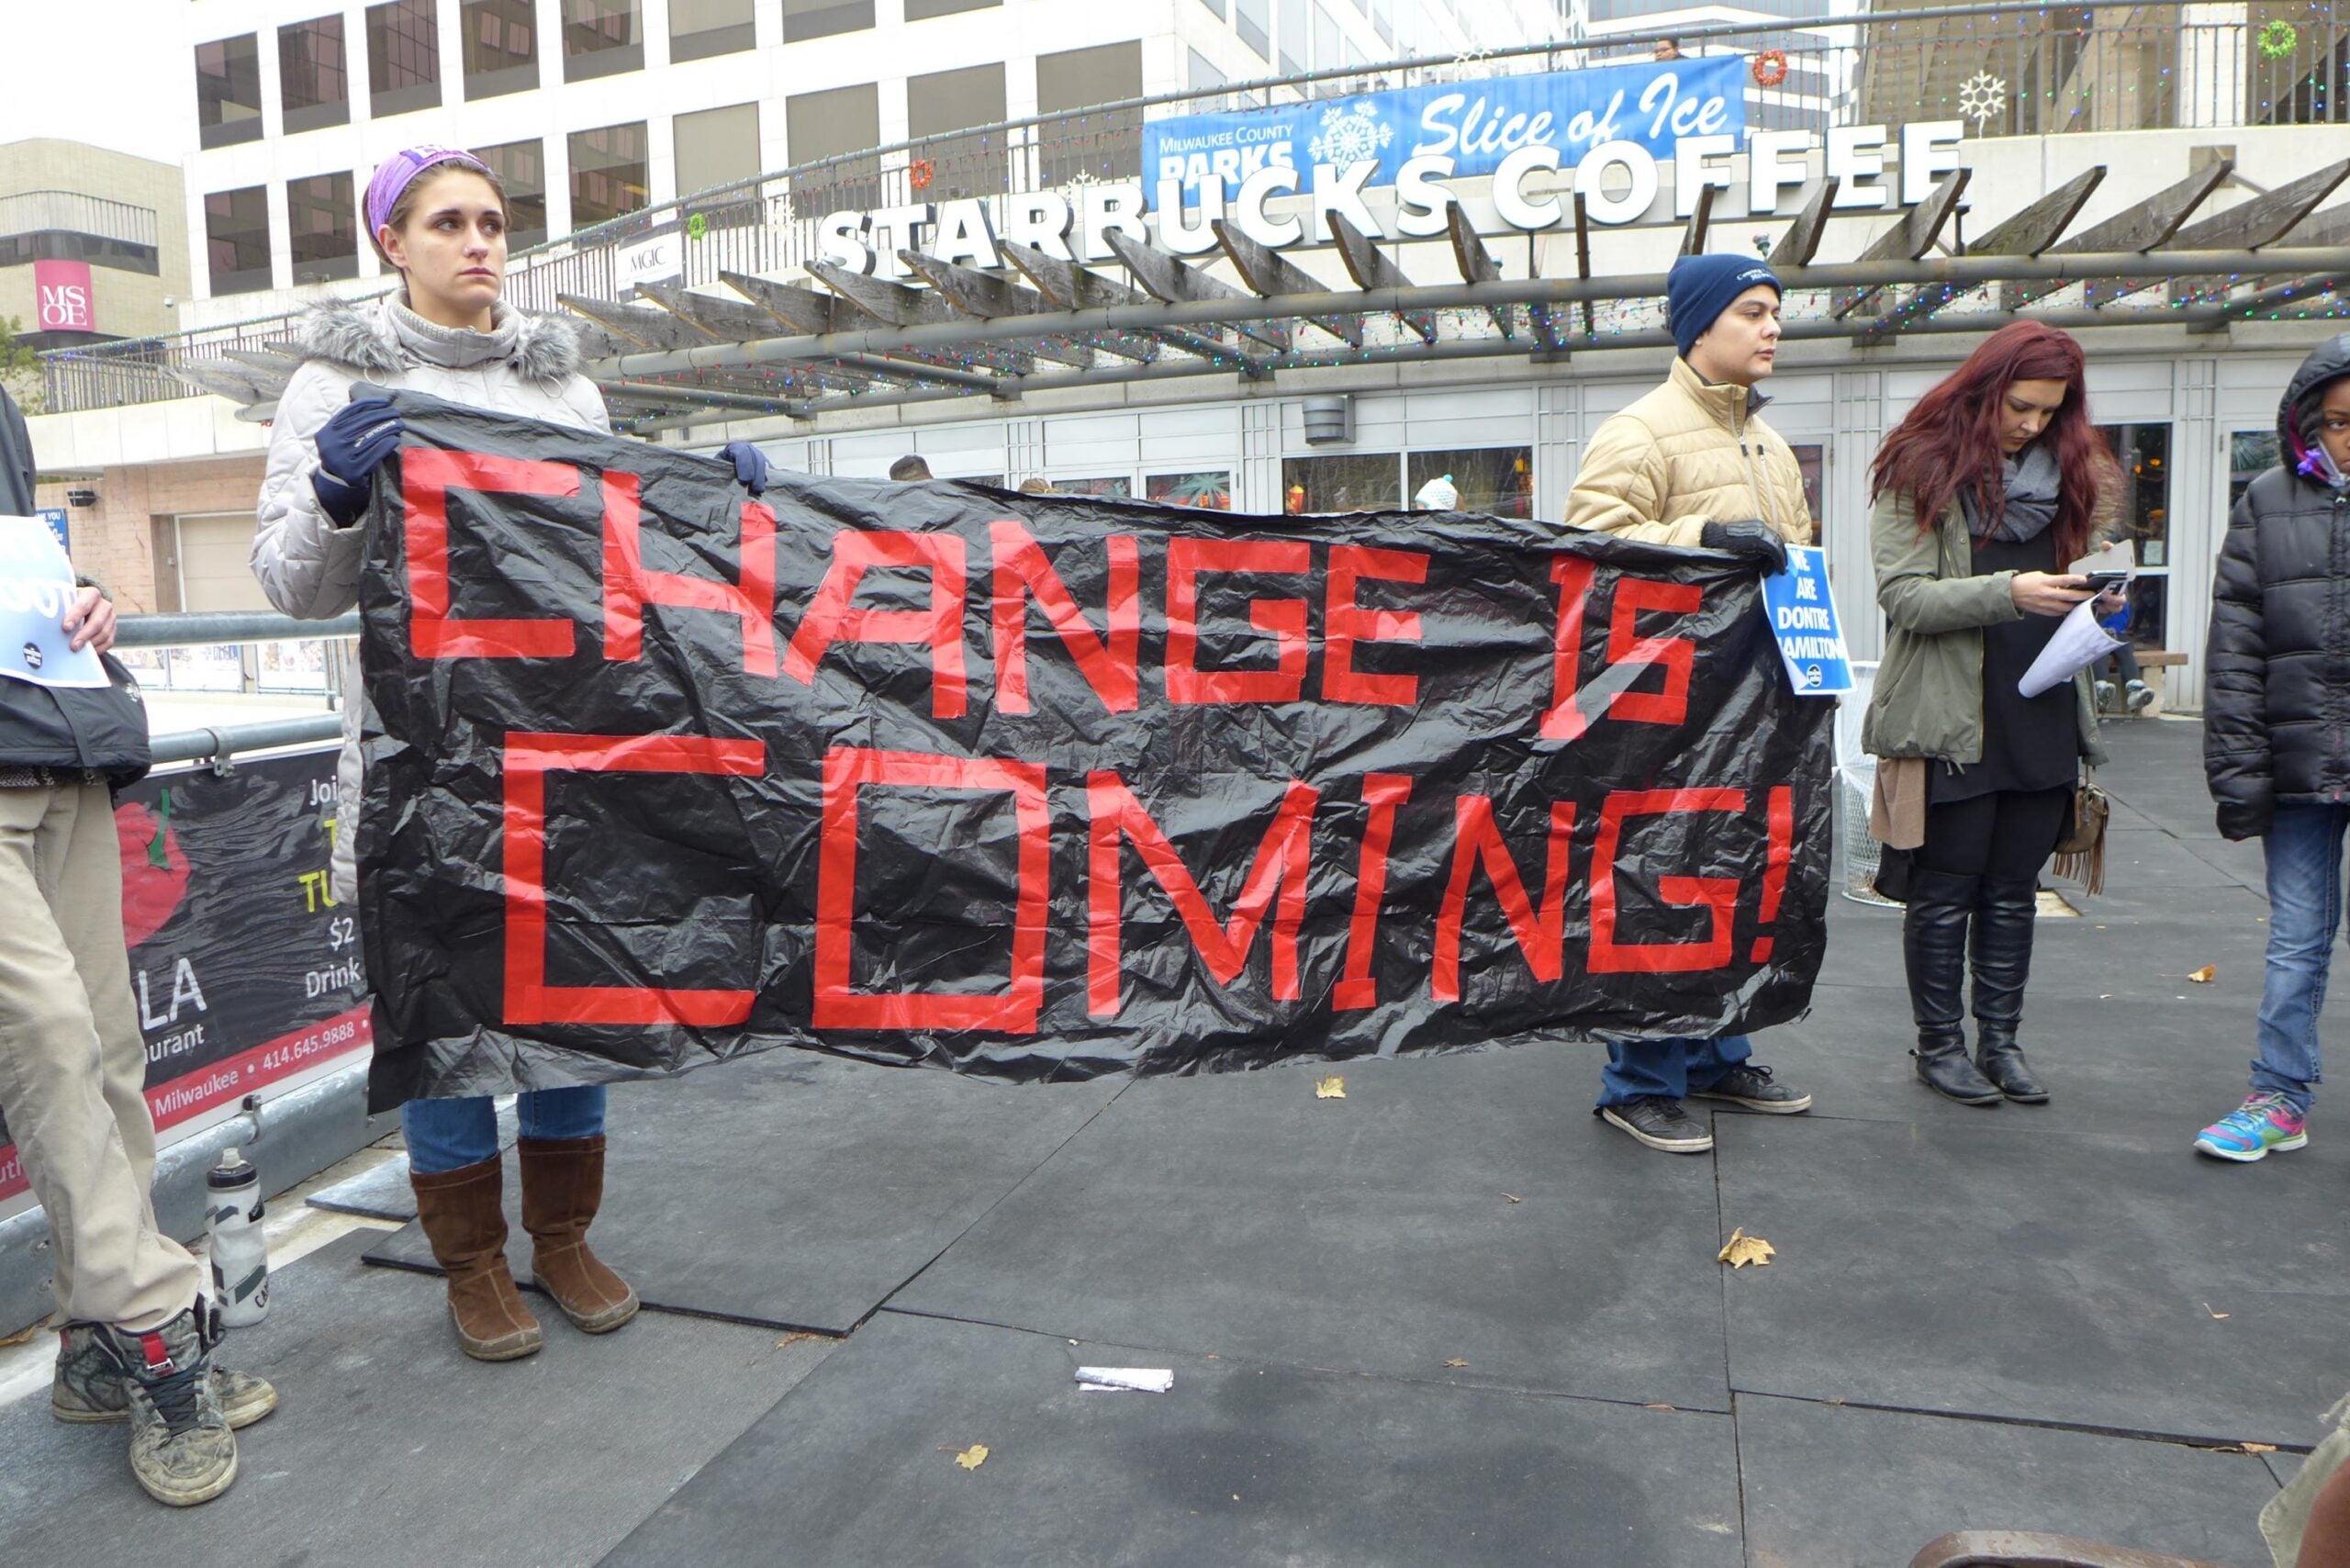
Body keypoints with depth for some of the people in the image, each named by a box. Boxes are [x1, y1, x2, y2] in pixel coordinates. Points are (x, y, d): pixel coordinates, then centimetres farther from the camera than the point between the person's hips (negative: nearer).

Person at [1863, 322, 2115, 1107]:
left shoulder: (2067, 470, 15)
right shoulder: (1920, 471, -4)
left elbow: (2070, 578, 23)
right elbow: (1903, 597, -12)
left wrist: (2097, 600, 1)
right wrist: (2006, 592, -23)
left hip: (2043, 717, 6)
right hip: (1951, 722, -5)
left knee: (2014, 890, 12)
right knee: (1946, 890, 5)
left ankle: (2000, 1037, 23)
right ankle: (1939, 1042, 18)